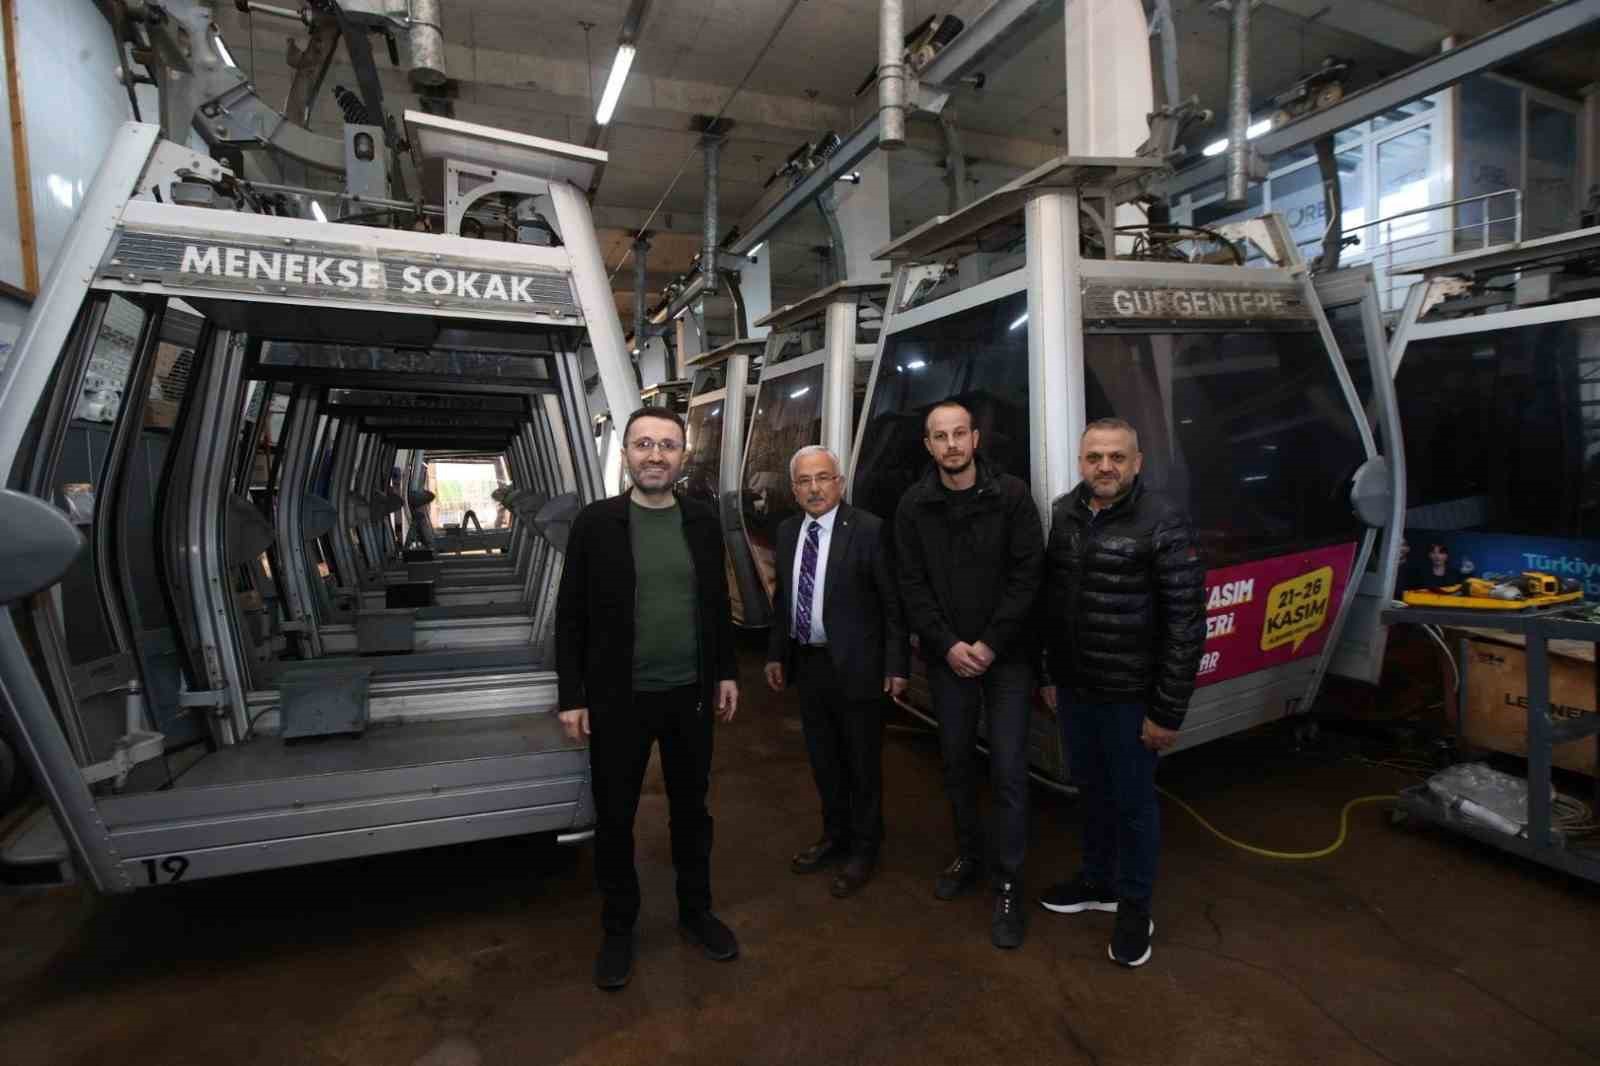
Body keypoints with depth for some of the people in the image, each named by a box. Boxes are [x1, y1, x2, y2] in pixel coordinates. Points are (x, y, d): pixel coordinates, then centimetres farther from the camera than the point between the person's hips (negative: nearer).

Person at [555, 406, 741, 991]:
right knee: (614, 818, 12)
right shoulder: (595, 522, -8)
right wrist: (572, 696, -8)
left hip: (692, 694, 3)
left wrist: (726, 672, 8)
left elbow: (718, 603, 8)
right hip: (619, 699, -2)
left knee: (692, 807, 18)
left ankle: (695, 910, 40)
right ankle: (618, 928, 34)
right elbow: (570, 615, -6)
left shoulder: (702, 520, 1)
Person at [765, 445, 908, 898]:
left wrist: (896, 664, -13)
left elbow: (893, 603, -11)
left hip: (855, 666, -6)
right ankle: (835, 836, 42)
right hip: (808, 664, 6)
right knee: (823, 759, 21)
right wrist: (776, 654, 12)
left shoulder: (869, 530, -14)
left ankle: (863, 849, 32)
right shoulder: (787, 532, 5)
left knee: (862, 763, 12)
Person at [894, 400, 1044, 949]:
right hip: (947, 657, 2)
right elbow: (912, 584, -1)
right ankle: (967, 856, 34)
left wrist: (989, 644, -13)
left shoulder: (1011, 495, -6)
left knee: (1008, 770, -1)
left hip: (1006, 656, -2)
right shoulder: (914, 505, 0)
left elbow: (1026, 576, -9)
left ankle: (1008, 884, 14)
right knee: (956, 761, 14)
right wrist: (947, 645, -11)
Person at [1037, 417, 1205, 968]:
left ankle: (1135, 907, 33)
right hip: (1073, 690, 5)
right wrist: (1048, 675, 10)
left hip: (1129, 696, -4)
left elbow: (1186, 624, -14)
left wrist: (1168, 712, -14)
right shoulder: (1061, 516, 0)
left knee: (1132, 801, 12)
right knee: (1091, 791, 21)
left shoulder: (1164, 523, -15)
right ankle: (1098, 882, 42)